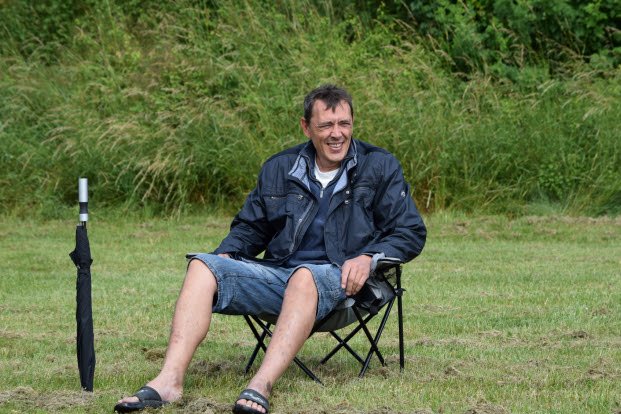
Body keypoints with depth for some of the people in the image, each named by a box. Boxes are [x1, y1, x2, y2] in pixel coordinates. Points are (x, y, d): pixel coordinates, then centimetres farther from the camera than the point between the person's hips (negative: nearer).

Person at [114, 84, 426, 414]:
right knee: (203, 266, -19)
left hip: (338, 279, -4)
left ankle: (260, 387, -55)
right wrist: (226, 254, 2)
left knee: (304, 275, -40)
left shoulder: (380, 167, 7)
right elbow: (250, 227, 25)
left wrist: (368, 257, -14)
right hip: (275, 272, 5)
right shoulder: (279, 169, 17)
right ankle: (169, 381, -33)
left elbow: (411, 233, 4)